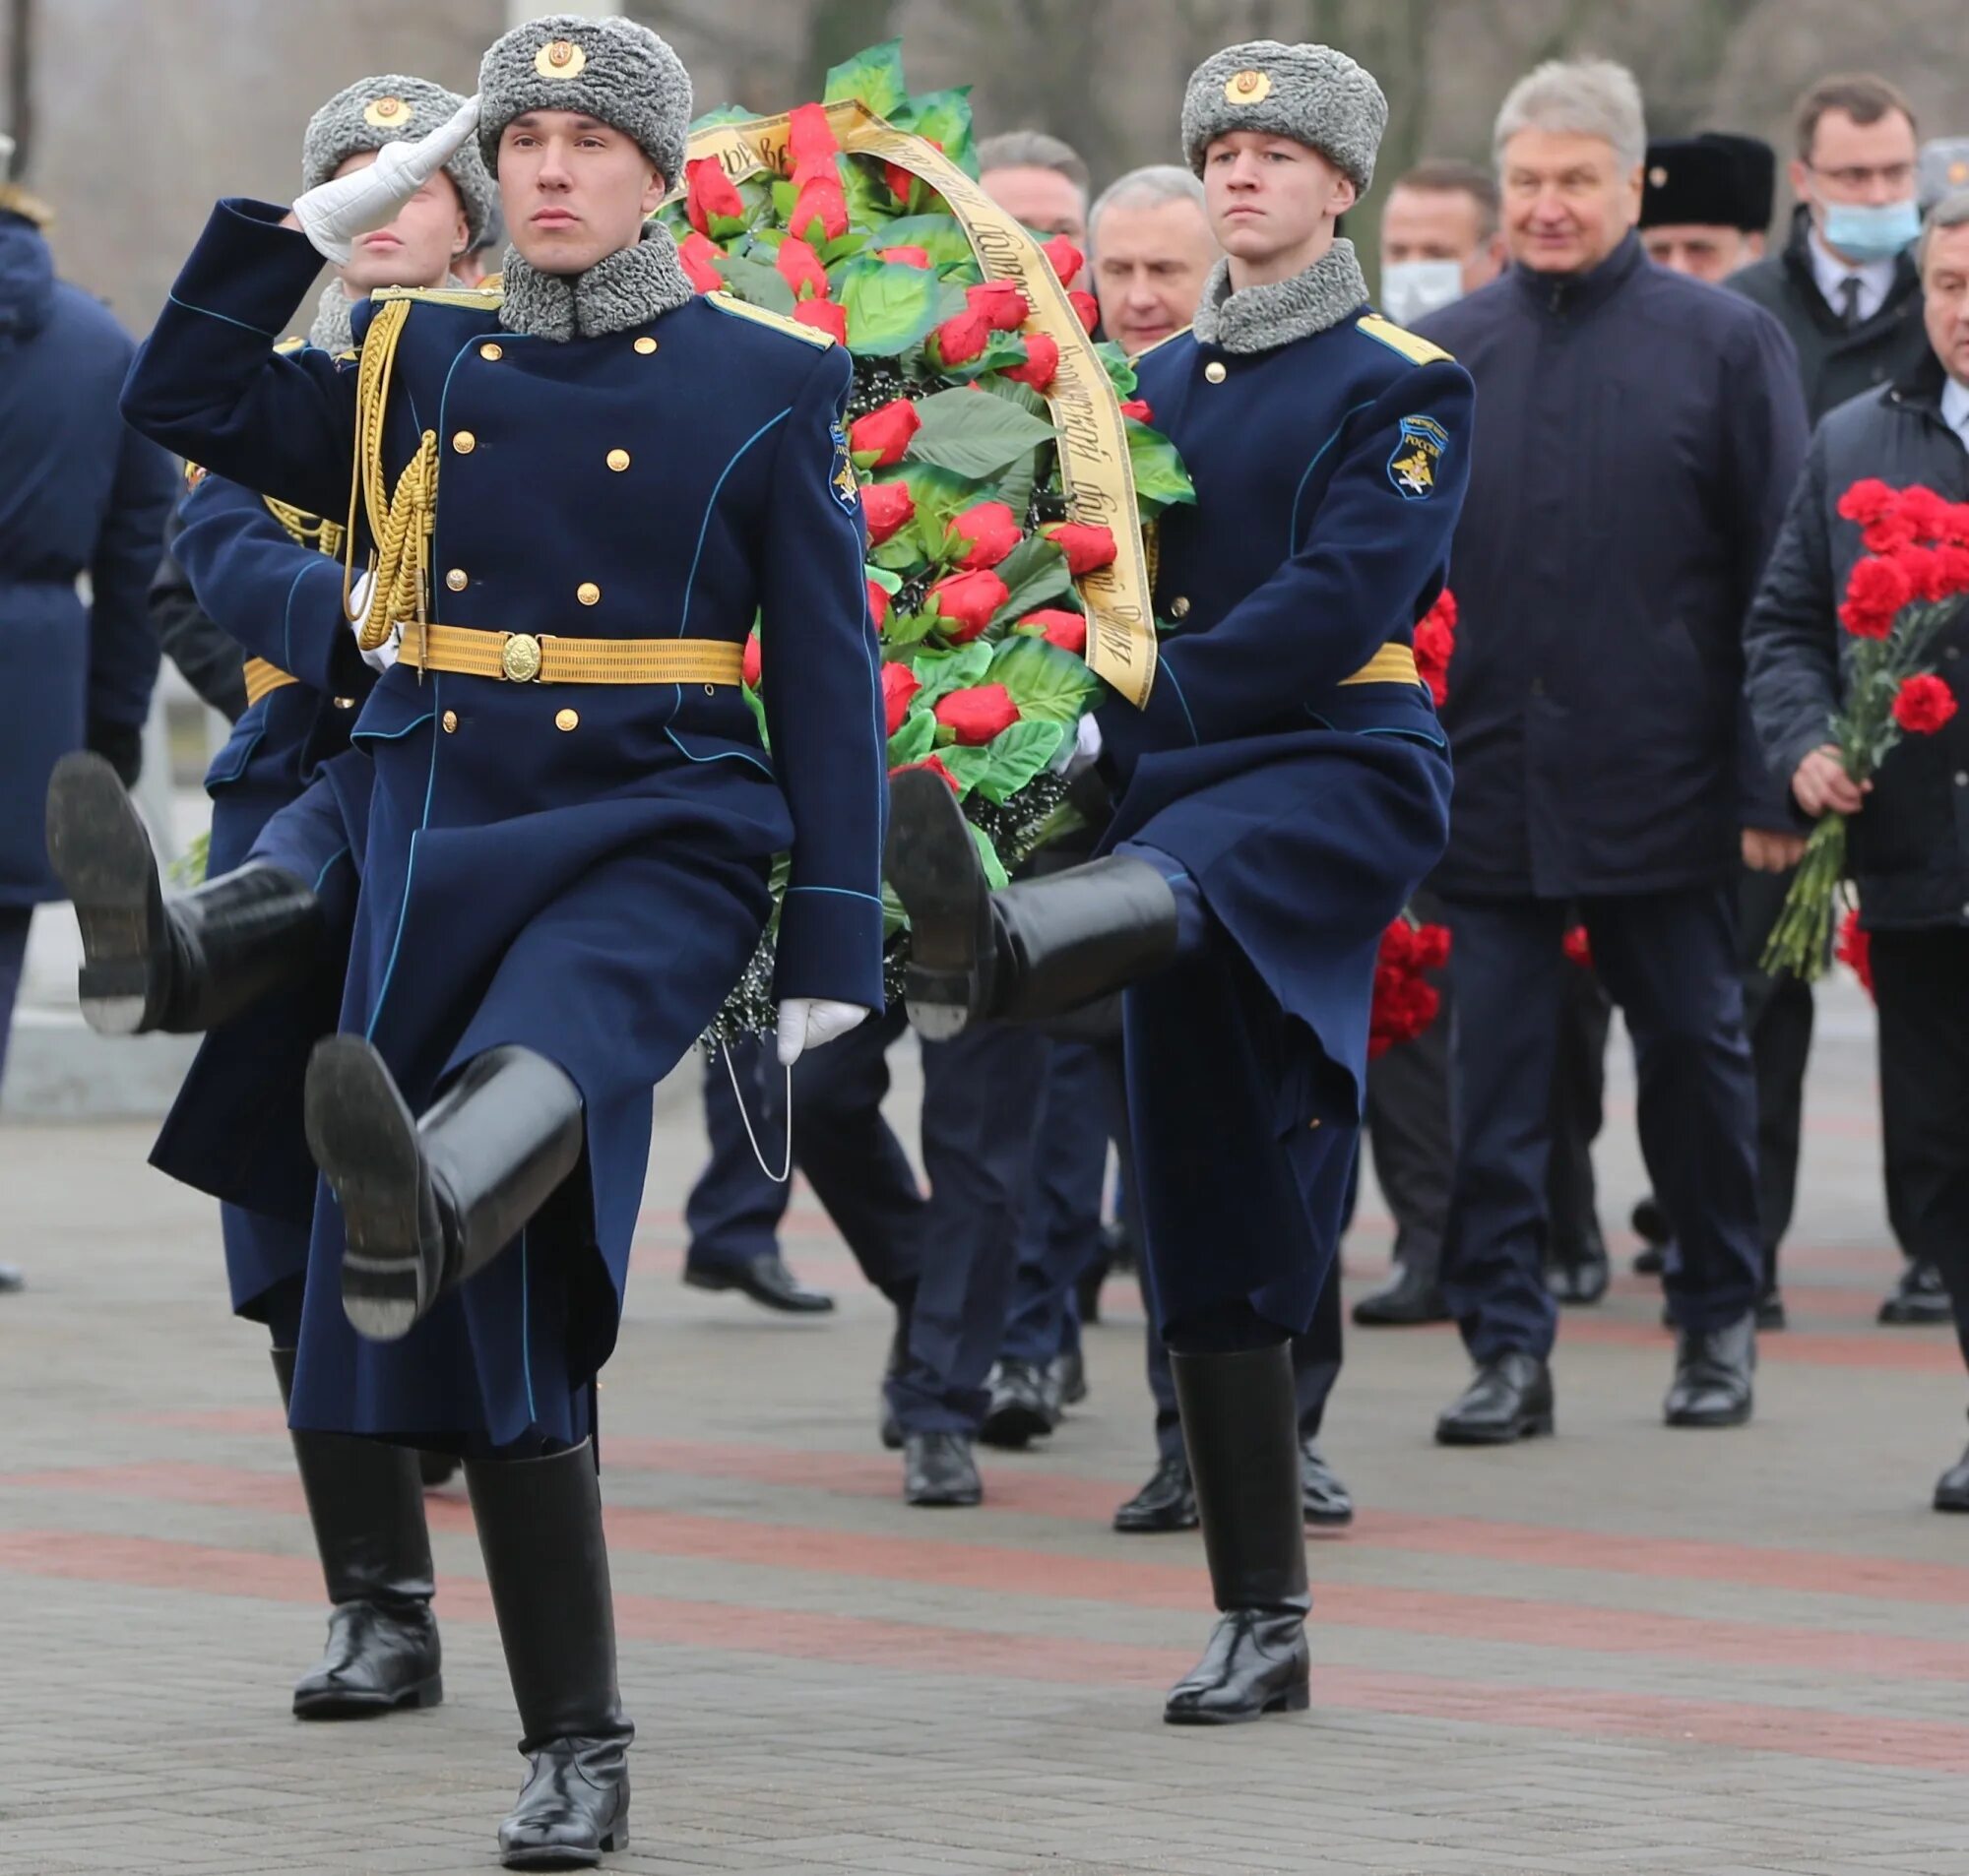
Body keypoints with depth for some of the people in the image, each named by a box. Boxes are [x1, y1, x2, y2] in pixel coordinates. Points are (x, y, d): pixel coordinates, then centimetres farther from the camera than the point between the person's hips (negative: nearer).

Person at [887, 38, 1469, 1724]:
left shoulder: (1402, 390, 0)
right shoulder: (1156, 384, 19)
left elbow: (1337, 605, -13)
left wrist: (1138, 713, -18)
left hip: (1341, 774, -6)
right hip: (1178, 817, 6)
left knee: (1168, 889, -41)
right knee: (1212, 1231, 3)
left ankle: (981, 955, -77)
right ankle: (1262, 1629, 6)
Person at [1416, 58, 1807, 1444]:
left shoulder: (1725, 342, -1)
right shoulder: (1444, 356, 7)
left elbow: (1781, 578, -1)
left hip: (1665, 784, -2)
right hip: (1490, 786, 2)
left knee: (1695, 1053, 10)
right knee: (1495, 1071, 0)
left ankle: (1721, 1324, 25)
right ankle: (1507, 1345, 6)